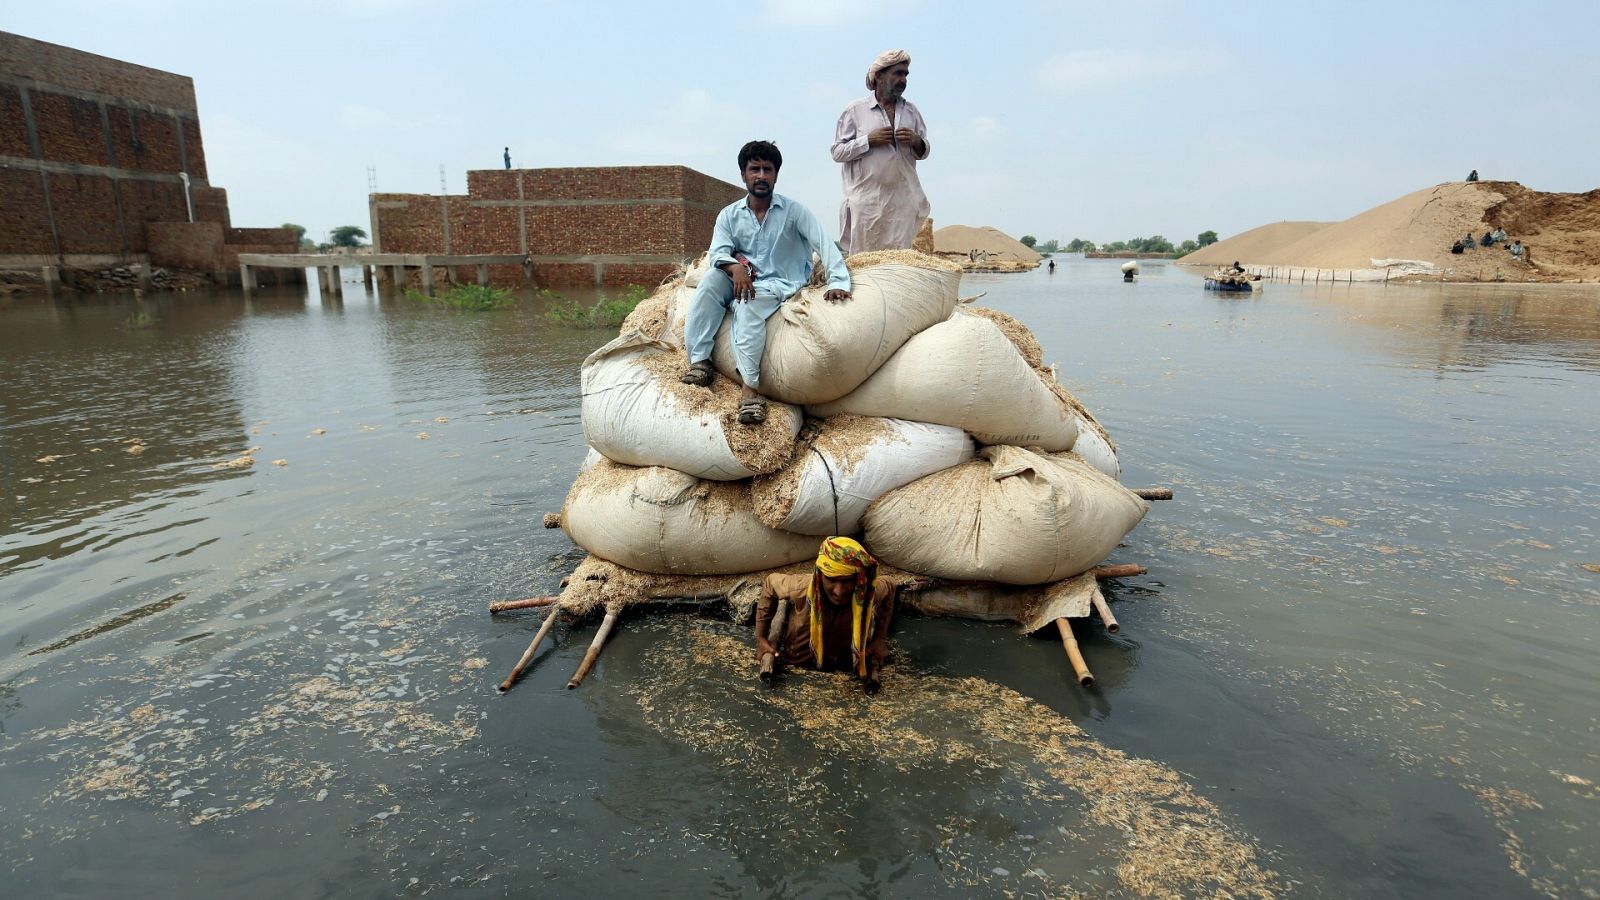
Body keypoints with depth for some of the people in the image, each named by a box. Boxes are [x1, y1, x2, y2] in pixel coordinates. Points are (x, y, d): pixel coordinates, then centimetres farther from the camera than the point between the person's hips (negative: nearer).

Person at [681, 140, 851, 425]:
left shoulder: (793, 211, -1)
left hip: (779, 284, -3)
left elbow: (824, 244, -11)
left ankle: (750, 388, -42)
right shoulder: (730, 215, 7)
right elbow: (717, 253, -4)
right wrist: (734, 267, -28)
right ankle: (698, 361, -28)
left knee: (747, 305, -36)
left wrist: (838, 282, -27)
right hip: (741, 281, 4)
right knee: (711, 280, -28)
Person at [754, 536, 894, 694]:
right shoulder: (800, 588, -38)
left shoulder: (871, 592, -34)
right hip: (795, 663, -1)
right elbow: (770, 583, -15)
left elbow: (889, 587, -8)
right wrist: (761, 638, -12)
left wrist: (881, 639, -7)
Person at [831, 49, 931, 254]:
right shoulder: (855, 110, 5)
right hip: (866, 197, -3)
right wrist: (868, 140, -11)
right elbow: (837, 152, 0)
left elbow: (924, 152, 20)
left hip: (903, 198, 3)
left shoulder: (911, 110, 16)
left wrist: (917, 142, -3)